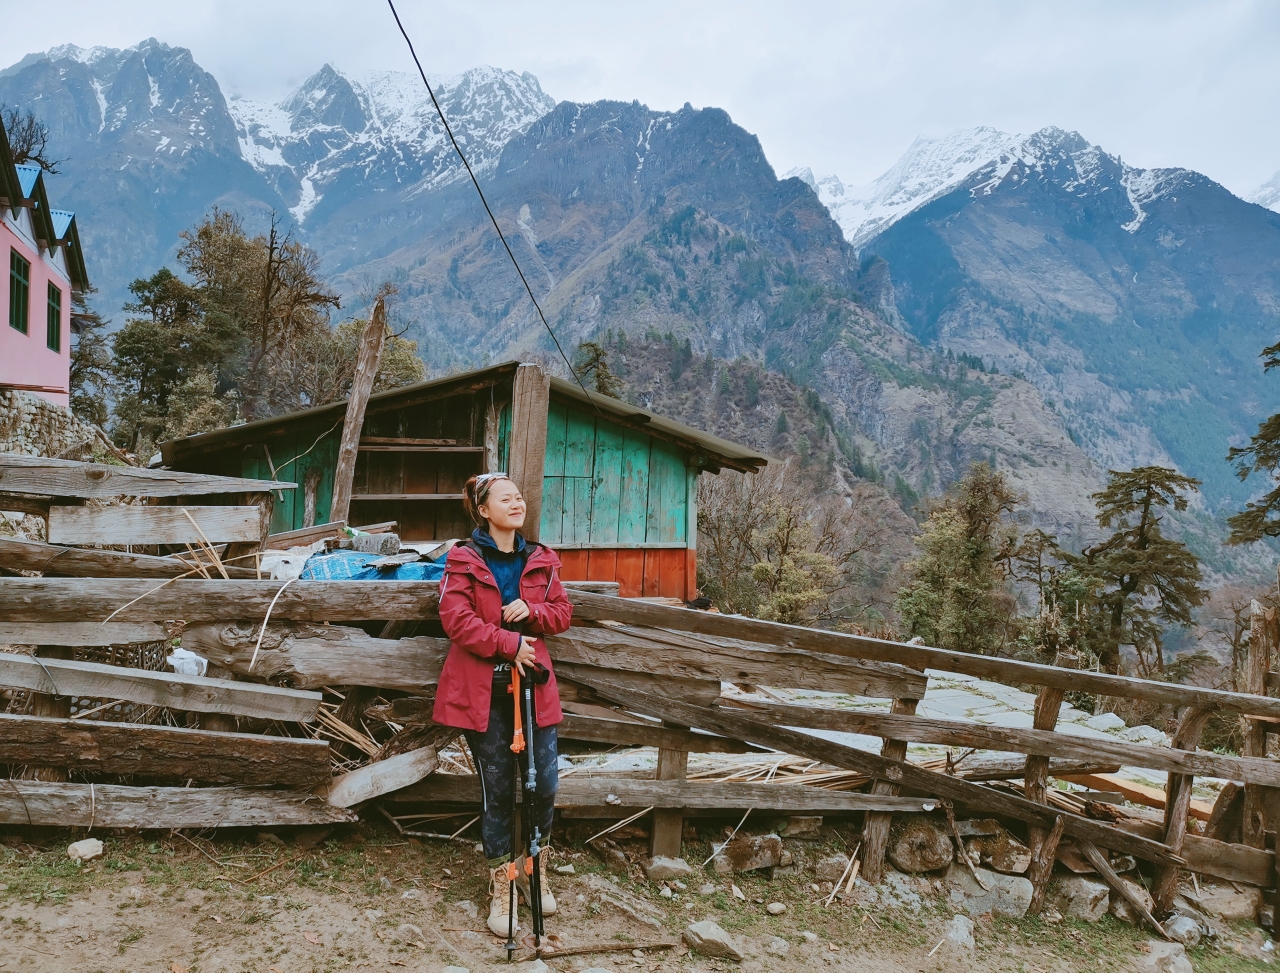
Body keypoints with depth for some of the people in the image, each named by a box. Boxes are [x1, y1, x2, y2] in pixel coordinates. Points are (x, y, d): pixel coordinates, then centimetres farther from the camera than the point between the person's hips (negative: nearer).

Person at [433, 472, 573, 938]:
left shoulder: (541, 560, 9)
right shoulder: (463, 560, -3)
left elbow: (563, 613, 9)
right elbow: (456, 619, -12)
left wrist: (531, 611, -11)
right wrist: (507, 643, -16)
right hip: (482, 689, -3)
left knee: (544, 785, 3)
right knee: (497, 790, 5)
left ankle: (536, 870, 29)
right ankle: (500, 887, 22)